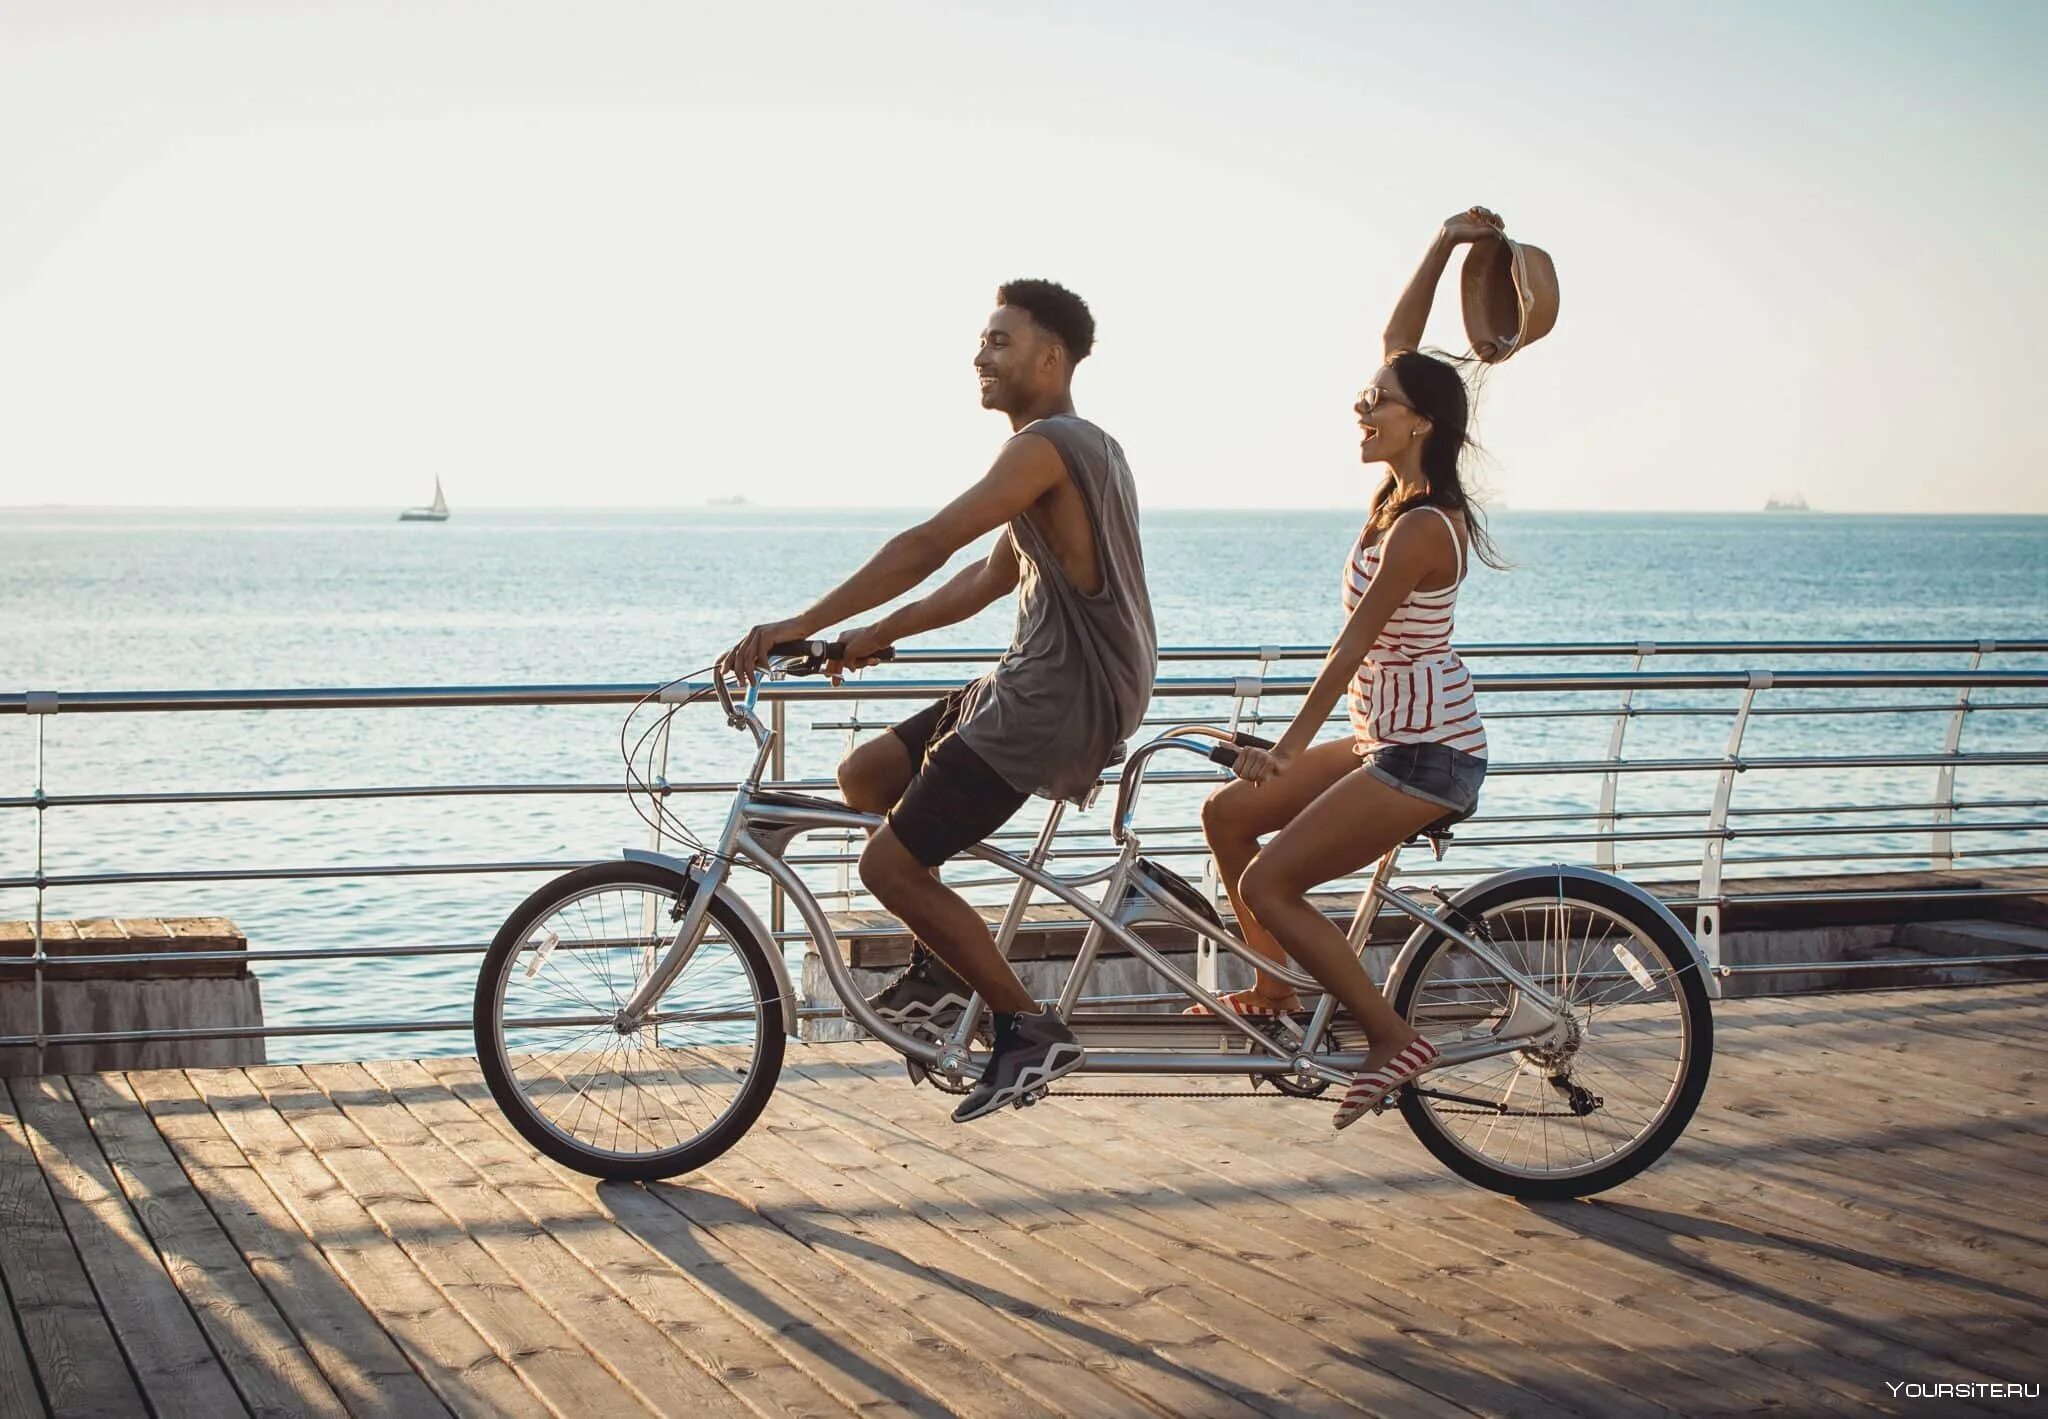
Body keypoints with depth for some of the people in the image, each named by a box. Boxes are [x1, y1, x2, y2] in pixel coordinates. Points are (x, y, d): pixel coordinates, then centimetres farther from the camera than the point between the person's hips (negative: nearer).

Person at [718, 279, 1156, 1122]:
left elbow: (929, 545, -25)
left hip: (1057, 700, -10)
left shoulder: (1048, 445, -16)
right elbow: (991, 577, 22)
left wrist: (801, 626, -25)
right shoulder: (1081, 448, 18)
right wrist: (876, 637, 17)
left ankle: (1029, 1032, 0)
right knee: (865, 776, 14)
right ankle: (942, 971, 18)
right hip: (1045, 684, 10)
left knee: (890, 865, -9)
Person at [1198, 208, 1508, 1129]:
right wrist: (1443, 247, 9)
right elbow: (1399, 342, 12)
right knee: (1228, 813, 11)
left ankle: (1393, 1039, -4)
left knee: (1268, 885, -12)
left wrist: (1295, 742, -18)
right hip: (1391, 738, 10)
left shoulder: (1420, 526, -20)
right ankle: (1274, 995, 20)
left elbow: (1356, 639, -20)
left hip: (1426, 753, -10)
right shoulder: (1407, 494, 6)